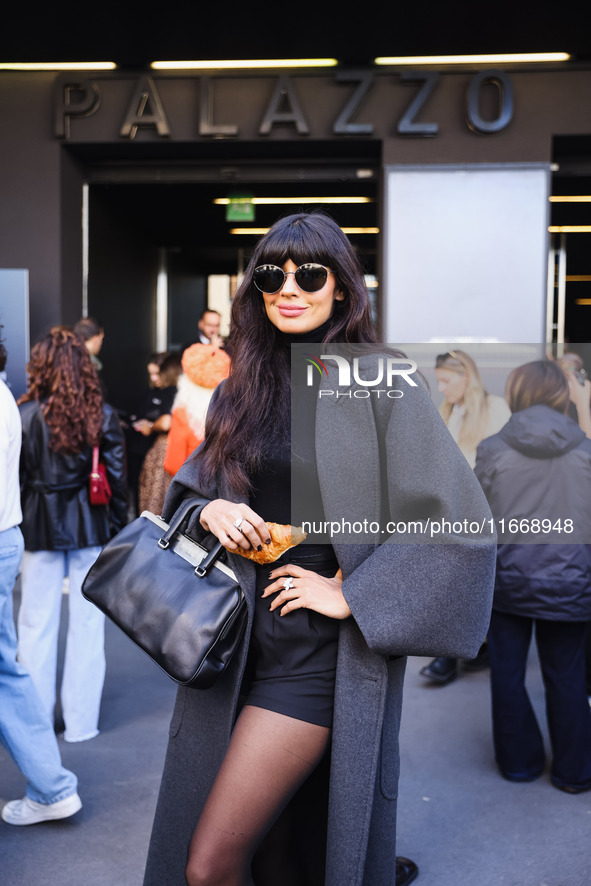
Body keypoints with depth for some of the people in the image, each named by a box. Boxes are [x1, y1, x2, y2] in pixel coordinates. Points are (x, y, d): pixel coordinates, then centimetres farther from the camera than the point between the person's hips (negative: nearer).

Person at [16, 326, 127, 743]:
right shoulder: (103, 416, -6)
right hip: (91, 528, 1)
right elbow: (117, 479, -3)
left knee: (37, 623, 11)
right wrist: (118, 530, 8)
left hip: (40, 528, 0)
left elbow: (15, 478, -3)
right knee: (87, 622, 9)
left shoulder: (25, 415, -8)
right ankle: (81, 721, 17)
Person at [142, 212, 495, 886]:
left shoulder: (379, 384, -9)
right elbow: (188, 488, 17)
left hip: (318, 652, -6)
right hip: (240, 640, 6)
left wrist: (351, 594, -13)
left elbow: (457, 516, -12)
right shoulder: (241, 389, 7)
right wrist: (209, 512, -6)